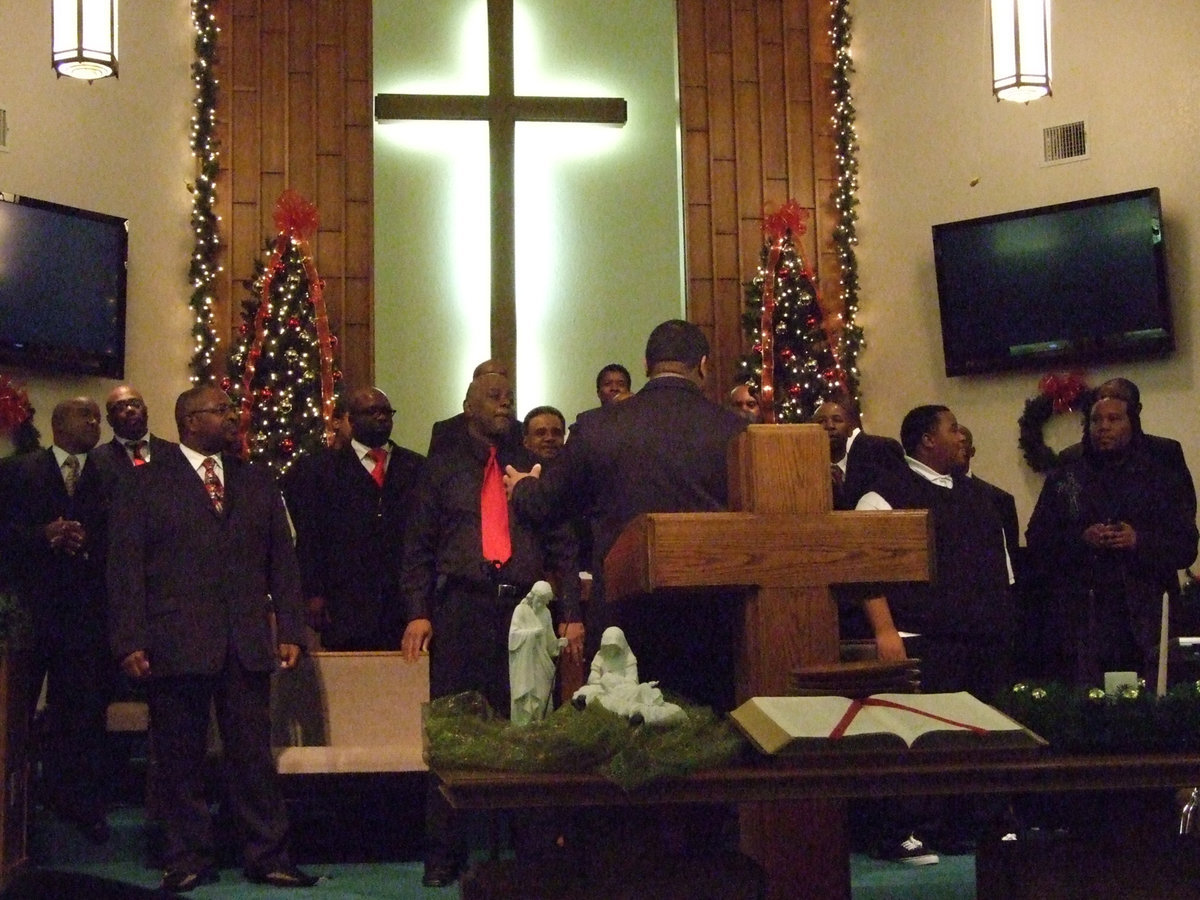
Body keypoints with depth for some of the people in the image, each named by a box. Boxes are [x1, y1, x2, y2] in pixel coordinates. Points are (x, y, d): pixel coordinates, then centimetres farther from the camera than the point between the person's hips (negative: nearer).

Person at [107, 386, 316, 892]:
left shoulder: (257, 483, 16)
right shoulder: (148, 484, 5)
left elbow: (282, 561, 13)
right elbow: (125, 567, 0)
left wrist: (290, 630, 5)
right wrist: (130, 641, -8)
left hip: (248, 644, 3)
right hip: (175, 643, -2)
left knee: (254, 753, 2)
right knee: (180, 757, 4)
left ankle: (267, 856, 9)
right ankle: (187, 859, 13)